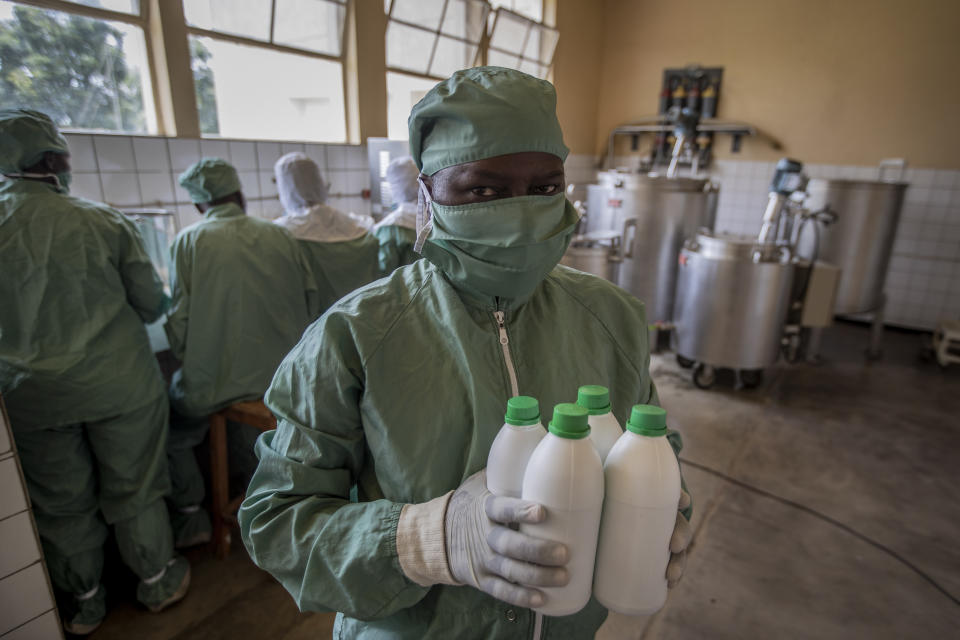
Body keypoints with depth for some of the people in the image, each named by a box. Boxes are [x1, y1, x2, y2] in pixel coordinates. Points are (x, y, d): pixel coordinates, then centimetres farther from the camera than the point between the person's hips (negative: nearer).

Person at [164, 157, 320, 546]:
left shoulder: (188, 241, -7)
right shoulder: (280, 236, 1)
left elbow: (180, 328, -11)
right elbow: (312, 306, 2)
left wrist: (192, 364, 8)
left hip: (217, 384, -4)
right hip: (284, 376, 4)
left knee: (170, 428, 22)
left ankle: (190, 518, 27)